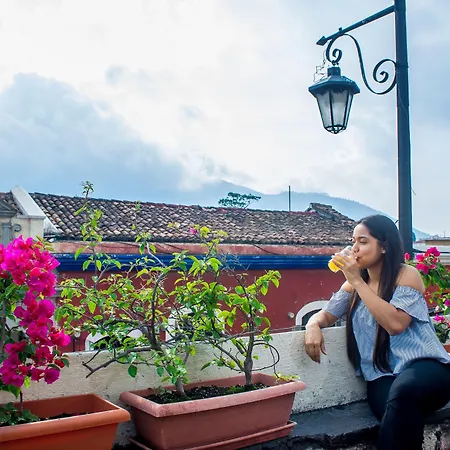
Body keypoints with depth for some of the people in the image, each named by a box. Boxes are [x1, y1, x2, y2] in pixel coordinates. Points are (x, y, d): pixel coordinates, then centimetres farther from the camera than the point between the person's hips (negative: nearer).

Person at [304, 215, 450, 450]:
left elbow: (395, 324, -20)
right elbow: (325, 314, 12)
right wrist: (313, 326, -13)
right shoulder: (354, 284, 13)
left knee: (403, 392, -39)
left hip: (425, 364, -3)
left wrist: (358, 281, -19)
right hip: (383, 376, 3)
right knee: (396, 410, -34)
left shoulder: (407, 275, -5)